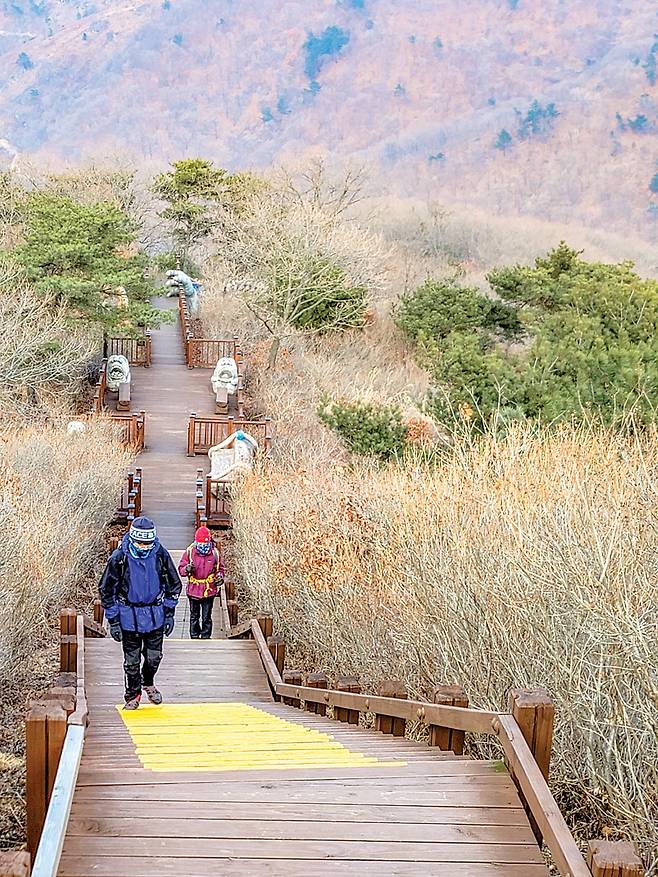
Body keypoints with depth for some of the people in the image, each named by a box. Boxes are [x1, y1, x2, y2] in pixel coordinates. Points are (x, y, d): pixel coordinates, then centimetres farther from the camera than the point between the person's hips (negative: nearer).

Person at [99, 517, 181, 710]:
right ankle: (133, 694, 26)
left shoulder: (161, 554, -10)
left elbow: (174, 584, 5)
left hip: (155, 615, 2)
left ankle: (148, 683, 40)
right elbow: (106, 589, -6)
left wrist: (169, 613, 2)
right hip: (129, 617, -2)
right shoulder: (119, 557, -15)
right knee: (132, 660, 5)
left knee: (154, 656, 11)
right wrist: (113, 621, -7)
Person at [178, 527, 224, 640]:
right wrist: (187, 569, -24)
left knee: (207, 617, 5)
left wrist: (220, 576, -7)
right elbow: (181, 568, -1)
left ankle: (206, 637, 16)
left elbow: (220, 568, 13)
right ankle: (194, 637, 24)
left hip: (209, 591, 0)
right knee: (194, 616, 12)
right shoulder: (189, 552, -5)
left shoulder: (215, 553, -1)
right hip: (194, 590, 0)